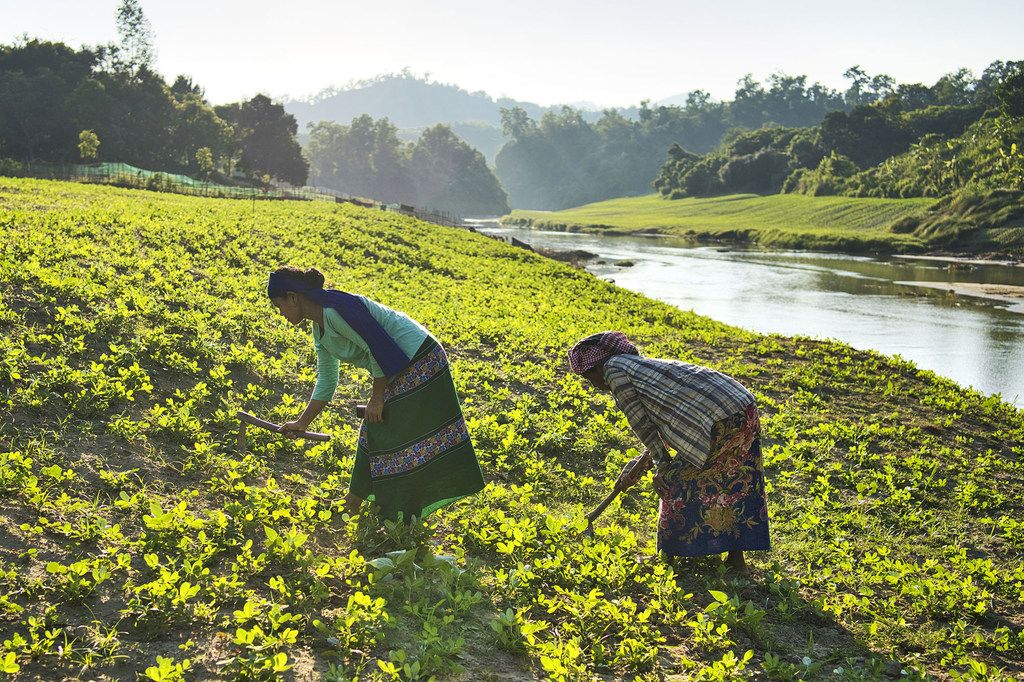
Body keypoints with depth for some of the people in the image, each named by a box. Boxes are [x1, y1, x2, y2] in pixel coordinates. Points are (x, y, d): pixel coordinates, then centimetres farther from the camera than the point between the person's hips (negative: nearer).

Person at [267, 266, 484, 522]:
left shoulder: (335, 310, -22)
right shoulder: (319, 328, 11)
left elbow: (379, 348, -22)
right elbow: (326, 380, 19)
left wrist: (377, 397, -13)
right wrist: (302, 423, 23)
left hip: (420, 361, -10)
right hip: (399, 369, 10)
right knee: (374, 431, 15)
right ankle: (357, 498, 27)